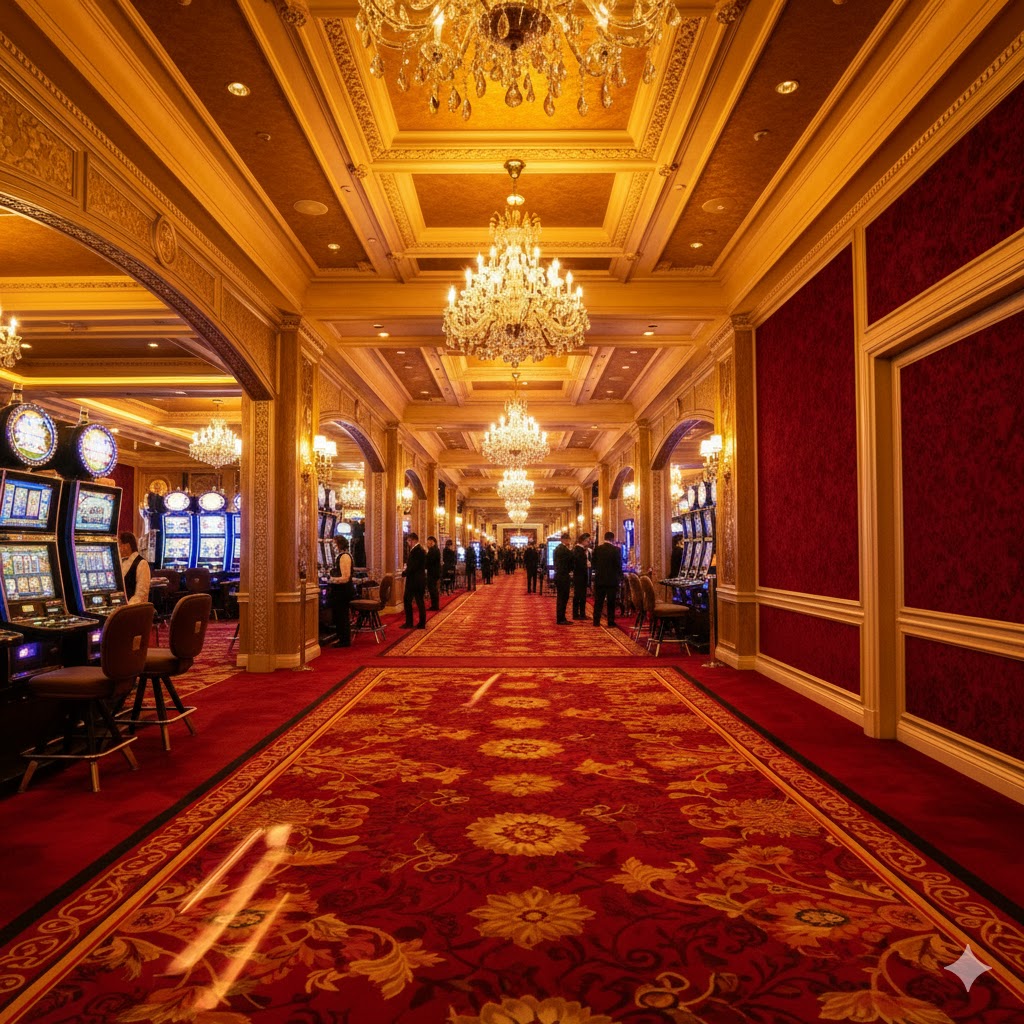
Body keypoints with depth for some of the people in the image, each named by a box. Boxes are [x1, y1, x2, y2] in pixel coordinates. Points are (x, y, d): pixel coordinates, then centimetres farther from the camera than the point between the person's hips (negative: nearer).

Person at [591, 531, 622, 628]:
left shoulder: (597, 549, -1)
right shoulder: (616, 549, -10)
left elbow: (593, 564, 4)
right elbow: (619, 565, -7)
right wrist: (620, 576, 7)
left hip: (599, 579, 3)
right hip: (612, 579, -3)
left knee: (598, 601, 10)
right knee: (611, 602, 5)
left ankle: (596, 621, 11)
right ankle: (611, 622, 6)